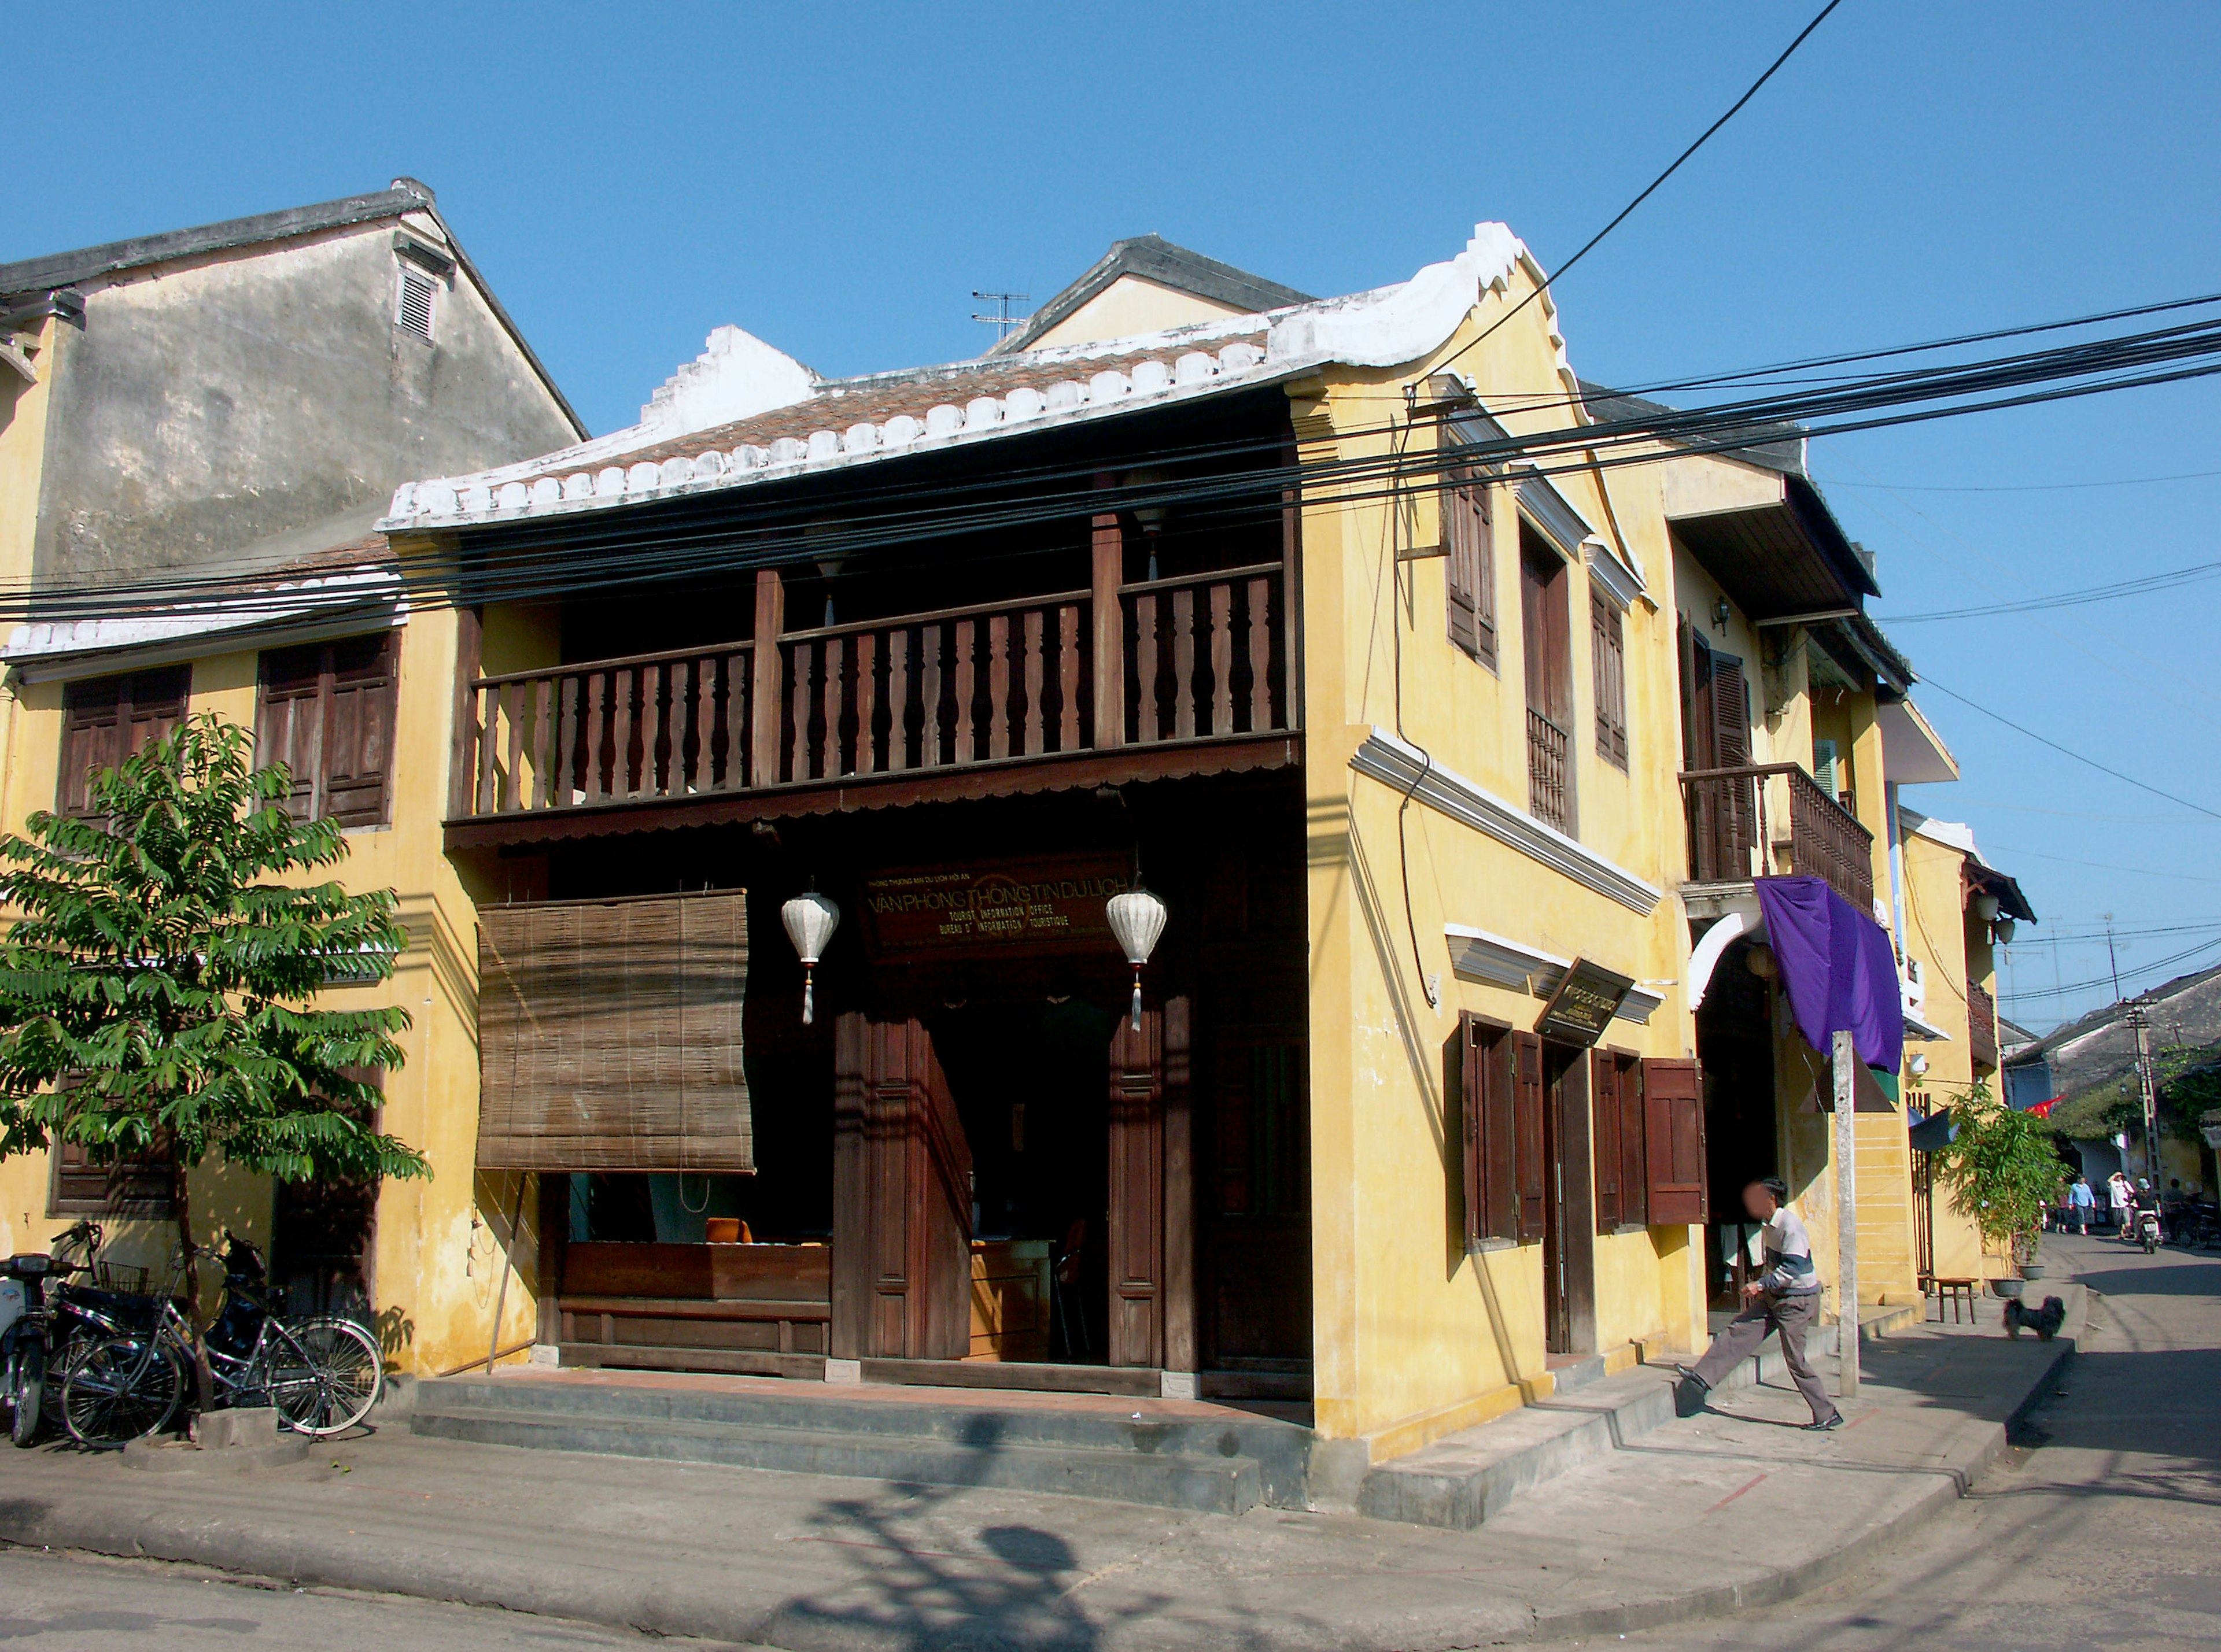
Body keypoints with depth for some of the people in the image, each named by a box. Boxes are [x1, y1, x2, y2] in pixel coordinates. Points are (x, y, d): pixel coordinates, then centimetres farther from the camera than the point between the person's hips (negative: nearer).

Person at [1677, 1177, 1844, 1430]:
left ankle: (1827, 1414, 7)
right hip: (1776, 1297, 9)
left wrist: (1762, 1285, -22)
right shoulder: (1769, 1226, 9)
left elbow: (1793, 1269, -25)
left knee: (1796, 1359, -4)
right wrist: (1760, 1288, 16)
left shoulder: (1790, 1226, -20)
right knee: (1740, 1330, 1)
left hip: (1798, 1299, -9)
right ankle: (1704, 1376, -1)